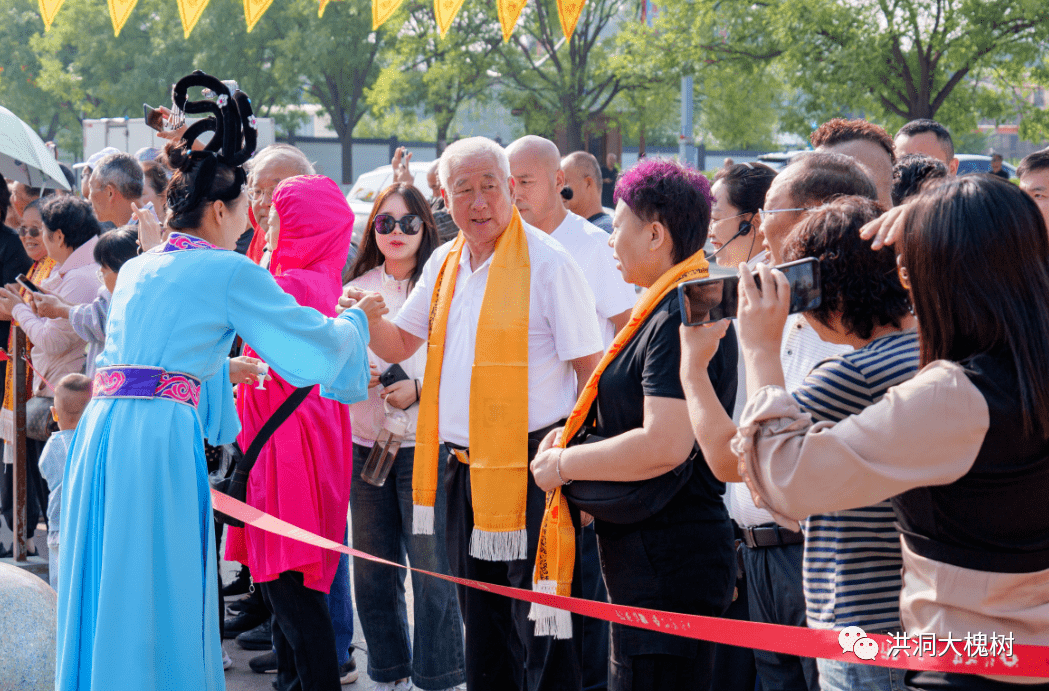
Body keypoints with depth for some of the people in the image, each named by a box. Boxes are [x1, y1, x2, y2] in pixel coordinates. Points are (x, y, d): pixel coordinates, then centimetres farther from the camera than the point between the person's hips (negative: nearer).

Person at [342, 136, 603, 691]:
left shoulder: (547, 263, -11)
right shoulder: (445, 263, 10)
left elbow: (591, 372, -11)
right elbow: (400, 345, 20)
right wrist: (366, 319, -2)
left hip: (530, 468, -7)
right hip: (464, 467, 7)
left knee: (539, 624, -2)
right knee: (481, 627, 17)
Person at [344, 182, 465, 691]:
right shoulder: (356, 289, 12)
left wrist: (420, 389, -16)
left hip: (424, 444, -5)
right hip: (365, 444, 5)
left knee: (431, 569, -5)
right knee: (372, 570, 10)